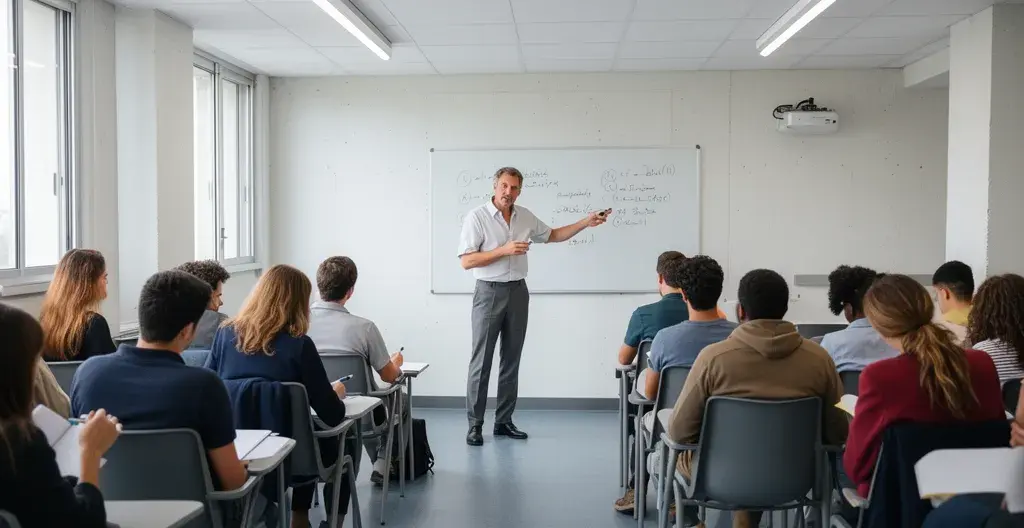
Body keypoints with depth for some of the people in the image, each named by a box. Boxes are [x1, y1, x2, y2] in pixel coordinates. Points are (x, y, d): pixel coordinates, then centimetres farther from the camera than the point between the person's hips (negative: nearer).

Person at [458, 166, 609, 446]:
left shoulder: (525, 216, 6)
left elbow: (552, 235, 21)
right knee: (481, 361, -3)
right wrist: (504, 250, -21)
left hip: (518, 292, 5)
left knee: (511, 360, 8)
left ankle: (504, 421, 16)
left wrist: (586, 222, 12)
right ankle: (475, 424, 4)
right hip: (489, 292, -5)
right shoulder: (476, 217, -10)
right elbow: (466, 261, -15)